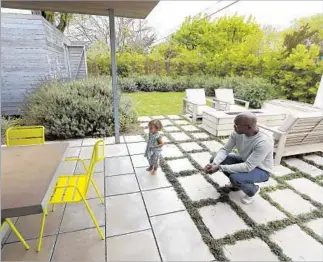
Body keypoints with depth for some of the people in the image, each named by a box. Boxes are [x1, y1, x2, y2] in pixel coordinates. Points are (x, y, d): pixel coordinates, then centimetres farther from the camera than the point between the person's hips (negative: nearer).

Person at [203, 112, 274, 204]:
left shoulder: (263, 142, -36)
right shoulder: (237, 133, -18)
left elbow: (248, 167, -37)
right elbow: (225, 150, -12)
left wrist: (220, 167, -38)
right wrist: (214, 164, -31)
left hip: (261, 170, -6)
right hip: (245, 161, 6)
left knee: (234, 177, -34)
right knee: (215, 158, -9)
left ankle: (253, 190, 2)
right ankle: (237, 183, 12)